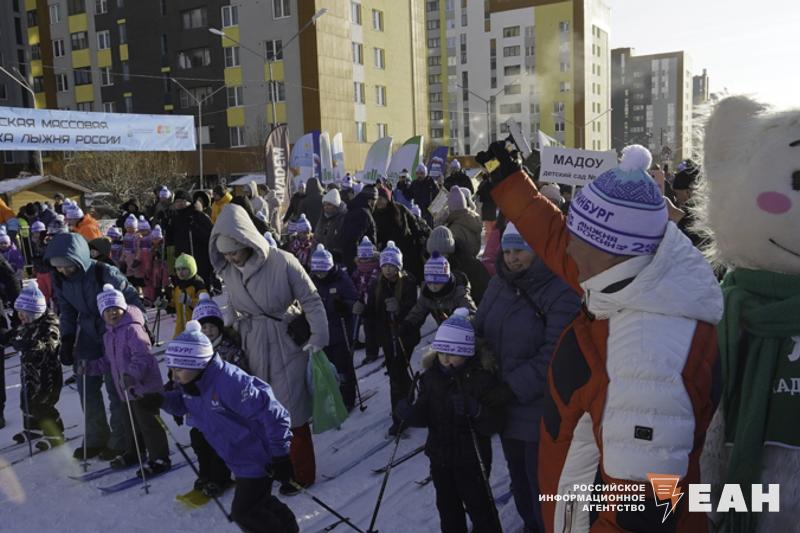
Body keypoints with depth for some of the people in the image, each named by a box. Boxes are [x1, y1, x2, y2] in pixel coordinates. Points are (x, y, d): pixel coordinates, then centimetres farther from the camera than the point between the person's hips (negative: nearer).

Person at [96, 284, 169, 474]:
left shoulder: (132, 329, -16)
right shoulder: (108, 335, 13)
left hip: (144, 385, -9)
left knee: (148, 423, -3)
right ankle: (131, 453, 40)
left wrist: (132, 374, -37)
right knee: (131, 422, 22)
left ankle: (159, 459, 7)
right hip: (126, 388, 9)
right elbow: (108, 360, 22)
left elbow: (142, 356, -26)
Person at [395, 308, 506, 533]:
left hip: (471, 458, -5)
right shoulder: (432, 376, -2)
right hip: (440, 455, 5)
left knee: (478, 506, 10)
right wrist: (409, 413, -21)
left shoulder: (482, 378, -17)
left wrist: (475, 410, -40)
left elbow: (495, 424, -21)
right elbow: (424, 416, 1)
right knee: (447, 506, 21)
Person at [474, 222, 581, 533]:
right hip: (503, 403, 7)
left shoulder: (561, 293, -18)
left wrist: (515, 388, -22)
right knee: (518, 474, 24)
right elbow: (479, 330, 10)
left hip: (540, 410, -7)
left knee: (540, 480, 4)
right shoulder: (499, 284, 3)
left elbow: (553, 355, -22)